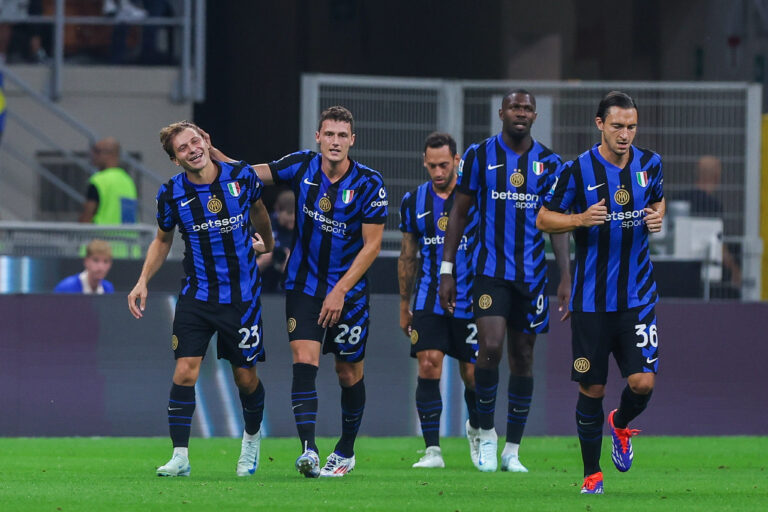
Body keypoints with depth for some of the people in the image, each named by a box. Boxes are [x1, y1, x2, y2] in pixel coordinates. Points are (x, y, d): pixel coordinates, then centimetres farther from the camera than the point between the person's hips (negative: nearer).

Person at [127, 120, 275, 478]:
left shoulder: (241, 176, -8)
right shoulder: (172, 193, -6)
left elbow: (257, 208, 16)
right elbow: (162, 240, 11)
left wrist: (267, 242, 32)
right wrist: (143, 281, 1)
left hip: (242, 295, 0)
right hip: (196, 296, 0)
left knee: (245, 377, 6)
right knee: (185, 371, -12)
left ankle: (252, 436, 35)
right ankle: (180, 457, -6)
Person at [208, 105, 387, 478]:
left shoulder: (369, 185, -12)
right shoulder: (302, 166, -5)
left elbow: (372, 245, -11)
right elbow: (252, 173, 9)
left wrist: (340, 291, -16)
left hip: (348, 289, -1)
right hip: (303, 284, 1)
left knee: (349, 373, 8)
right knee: (304, 361, -17)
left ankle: (346, 451, 29)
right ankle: (308, 451, -27)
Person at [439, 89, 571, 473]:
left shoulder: (548, 162, 4)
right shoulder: (479, 156, 1)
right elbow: (459, 213, 5)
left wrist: (565, 277, -1)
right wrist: (446, 270, 1)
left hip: (532, 275, 2)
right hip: (490, 270, -2)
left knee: (522, 358, 6)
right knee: (490, 347, -19)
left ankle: (511, 451, 14)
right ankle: (485, 432, 1)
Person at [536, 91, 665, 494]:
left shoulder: (649, 164, 1)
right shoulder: (578, 170, -9)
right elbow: (544, 218, -1)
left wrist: (658, 216, -1)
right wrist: (581, 219, -19)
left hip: (638, 295, 2)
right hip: (591, 300, -2)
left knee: (643, 381, -9)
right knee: (591, 389, 2)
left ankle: (621, 424, 26)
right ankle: (592, 474, 18)